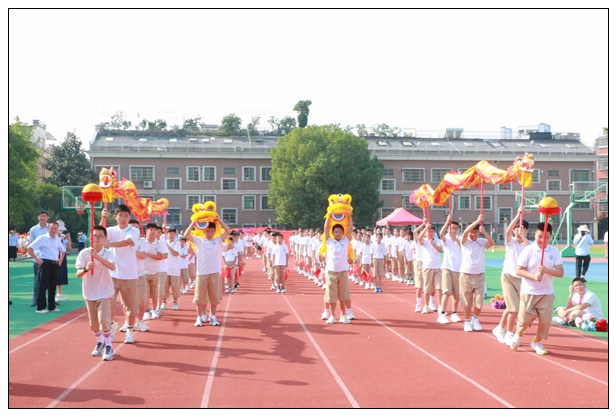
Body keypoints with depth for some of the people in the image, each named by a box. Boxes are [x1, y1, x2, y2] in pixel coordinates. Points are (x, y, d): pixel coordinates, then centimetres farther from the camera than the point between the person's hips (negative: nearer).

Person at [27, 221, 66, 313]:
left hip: (55, 264, 6)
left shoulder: (58, 240, 14)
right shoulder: (42, 238, -5)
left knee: (53, 286, 10)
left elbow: (62, 251, 30)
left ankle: (51, 306, 18)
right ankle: (40, 307, -2)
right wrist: (37, 259, -12)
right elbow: (30, 248, -9)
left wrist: (60, 261, 16)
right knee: (43, 286, -5)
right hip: (45, 263, -6)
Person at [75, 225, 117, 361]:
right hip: (89, 293, 3)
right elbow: (78, 274, -11)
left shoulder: (108, 253, -9)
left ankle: (108, 346, 4)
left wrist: (97, 256, -41)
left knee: (104, 320, -14)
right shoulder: (84, 253, -6)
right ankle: (100, 342, 36)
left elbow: (112, 266, -30)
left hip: (104, 293, -3)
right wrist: (86, 269, -32)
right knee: (93, 324, 11)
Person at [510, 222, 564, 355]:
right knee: (524, 319, 3)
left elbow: (561, 273, -6)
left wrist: (546, 270, -23)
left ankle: (536, 342, 25)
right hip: (528, 291, -2)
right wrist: (534, 276, -22)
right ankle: (518, 334, 35)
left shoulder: (554, 252, 0)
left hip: (547, 293, 2)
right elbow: (519, 270, -7)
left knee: (545, 320, 2)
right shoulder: (528, 250, -6)